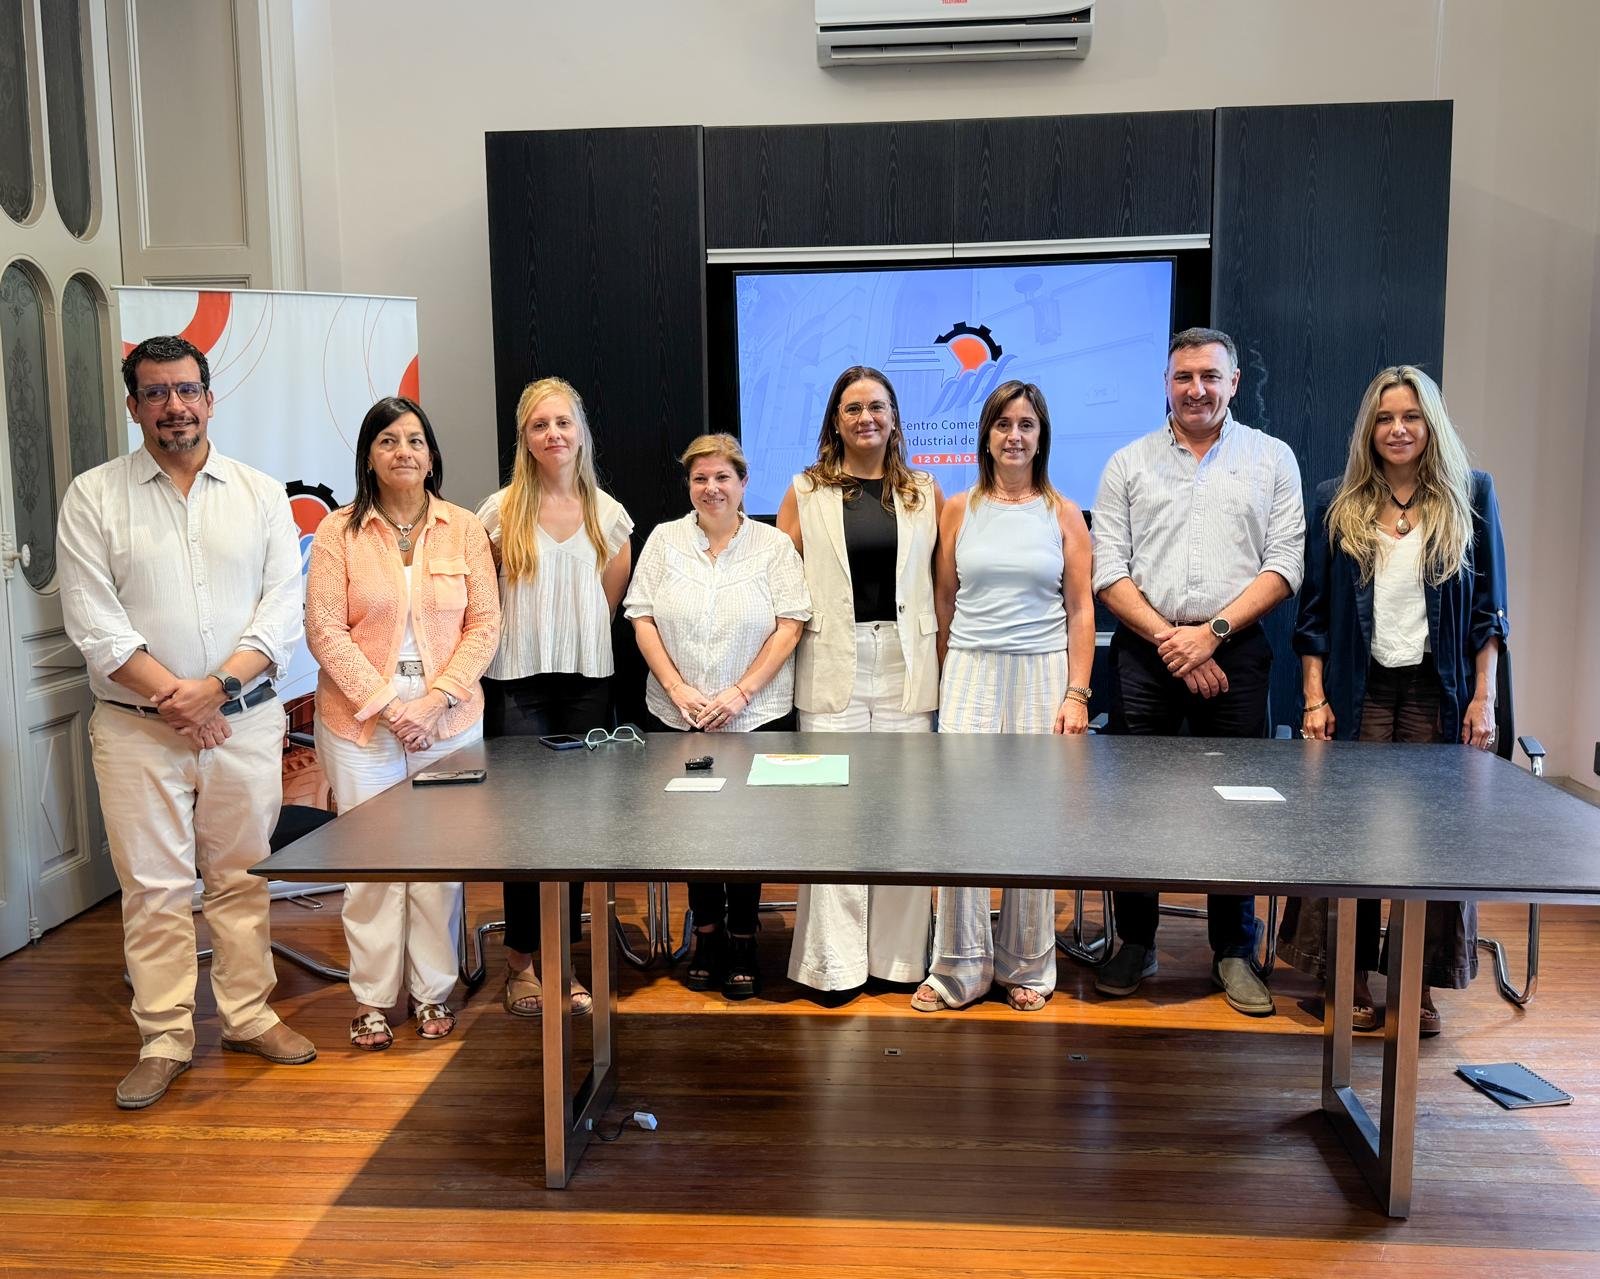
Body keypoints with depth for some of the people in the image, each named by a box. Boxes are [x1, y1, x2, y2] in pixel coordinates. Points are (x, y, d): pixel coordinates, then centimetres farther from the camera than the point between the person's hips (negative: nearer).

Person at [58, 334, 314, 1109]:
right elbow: (92, 619, -6)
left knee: (243, 878, 10)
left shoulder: (261, 494, 6)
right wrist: (172, 695, -14)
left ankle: (247, 1015, 24)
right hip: (137, 727, -1)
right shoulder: (94, 496, 2)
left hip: (246, 722, 1)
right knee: (153, 887, 4)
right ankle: (164, 1040, 15)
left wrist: (220, 684, -14)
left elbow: (284, 606, -2)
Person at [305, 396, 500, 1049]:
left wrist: (435, 699, -10)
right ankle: (372, 998, 16)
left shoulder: (463, 528, 4)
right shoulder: (339, 532, 0)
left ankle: (433, 991, 19)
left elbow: (484, 623, 1)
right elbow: (325, 631, -4)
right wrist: (386, 704, -12)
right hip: (361, 721, -1)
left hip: (449, 720, 1)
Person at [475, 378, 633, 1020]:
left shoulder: (608, 514, 6)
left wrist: (576, 641, 9)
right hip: (518, 684, -2)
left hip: (587, 683, 2)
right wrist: (532, 636, 6)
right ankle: (521, 960, 11)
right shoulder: (501, 511, 0)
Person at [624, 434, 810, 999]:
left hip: (756, 718, -2)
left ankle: (742, 942, 15)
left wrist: (741, 692, -13)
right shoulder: (664, 540, 6)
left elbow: (788, 627, -4)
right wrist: (677, 688, -10)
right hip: (678, 718, 2)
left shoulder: (774, 546, 2)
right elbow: (642, 619, 2)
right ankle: (706, 934, 23)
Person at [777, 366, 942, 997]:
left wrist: (944, 659, 4)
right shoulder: (805, 493, 7)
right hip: (832, 666, -1)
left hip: (906, 664, 1)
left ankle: (899, 952, 16)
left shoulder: (924, 492, 10)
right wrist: (790, 641, -1)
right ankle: (834, 959, 8)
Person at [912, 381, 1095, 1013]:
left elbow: (1081, 610, 3)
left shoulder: (1064, 515, 5)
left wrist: (1077, 692, -4)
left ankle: (1027, 967, 18)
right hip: (971, 673, 0)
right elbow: (944, 601, 11)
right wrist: (948, 677, 8)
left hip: (1042, 674, 0)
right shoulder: (959, 509, 6)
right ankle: (958, 968, 7)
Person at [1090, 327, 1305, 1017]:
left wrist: (1211, 632, -11)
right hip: (1144, 651, 1)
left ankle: (1234, 953, 17)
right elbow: (1109, 571, 2)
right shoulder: (1129, 463, 9)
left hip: (1234, 651, -1)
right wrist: (1169, 639, -9)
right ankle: (1136, 942, 18)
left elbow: (1284, 565, 0)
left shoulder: (1271, 458, 8)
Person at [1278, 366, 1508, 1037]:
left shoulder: (1471, 494, 6)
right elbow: (1314, 609, 6)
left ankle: (1422, 985, 14)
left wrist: (1483, 698, -1)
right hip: (1359, 692, 0)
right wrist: (1315, 698, -1)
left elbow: (1489, 608, 5)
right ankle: (1353, 977, 12)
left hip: (1439, 692, 0)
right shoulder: (1336, 503, 7)